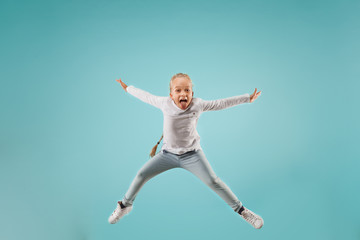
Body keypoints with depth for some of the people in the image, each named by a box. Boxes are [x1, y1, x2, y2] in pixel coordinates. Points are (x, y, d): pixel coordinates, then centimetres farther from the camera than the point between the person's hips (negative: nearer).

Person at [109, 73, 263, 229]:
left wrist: (247, 98, -1)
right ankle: (125, 205, 24)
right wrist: (127, 88, 18)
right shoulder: (165, 103, -11)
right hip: (168, 153, 2)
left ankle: (241, 210, 8)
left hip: (192, 154, -2)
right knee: (142, 175, -3)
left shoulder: (198, 105, -14)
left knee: (213, 182, -11)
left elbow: (221, 104, -7)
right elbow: (146, 97, 4)